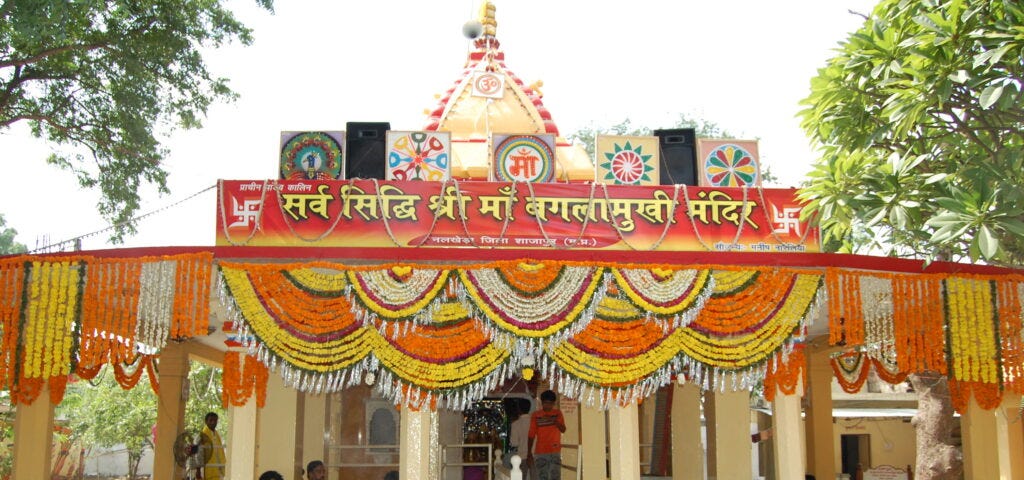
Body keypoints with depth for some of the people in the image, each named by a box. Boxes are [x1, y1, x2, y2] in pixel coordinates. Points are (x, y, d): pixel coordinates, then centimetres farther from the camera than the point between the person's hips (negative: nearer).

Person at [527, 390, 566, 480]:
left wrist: (554, 421, -22)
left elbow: (563, 429, -4)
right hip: (540, 453, -1)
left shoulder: (557, 413, 5)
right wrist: (529, 454, -1)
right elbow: (531, 436, 2)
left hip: (555, 452, 1)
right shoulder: (536, 415, 0)